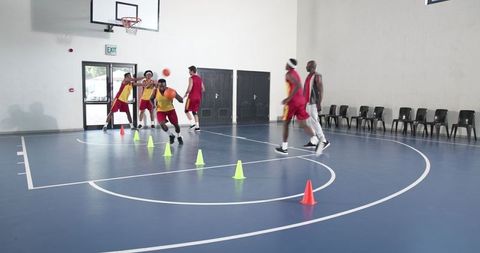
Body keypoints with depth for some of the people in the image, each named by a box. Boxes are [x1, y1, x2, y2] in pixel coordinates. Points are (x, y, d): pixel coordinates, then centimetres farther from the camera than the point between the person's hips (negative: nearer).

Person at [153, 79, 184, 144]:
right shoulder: (156, 91, -18)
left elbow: (181, 101, -25)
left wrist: (175, 95, -43)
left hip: (170, 109, 0)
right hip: (160, 110, 0)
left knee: (176, 124, 4)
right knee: (162, 124, -22)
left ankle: (179, 137, 35)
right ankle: (171, 135, 6)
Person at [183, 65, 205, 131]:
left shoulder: (191, 78, -10)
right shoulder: (200, 78, 12)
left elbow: (189, 88, -19)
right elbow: (203, 89, 11)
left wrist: (186, 94, -3)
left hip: (192, 97, -7)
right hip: (198, 97, 7)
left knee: (187, 110, 6)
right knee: (195, 112, 14)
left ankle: (192, 123, -8)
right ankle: (197, 126, 7)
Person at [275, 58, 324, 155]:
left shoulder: (289, 74, -8)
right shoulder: (296, 73, 20)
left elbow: (297, 86, -23)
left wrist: (288, 99, -22)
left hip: (293, 101, -7)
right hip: (301, 100, 7)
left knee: (286, 123, 7)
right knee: (303, 124, 1)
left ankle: (284, 148, 13)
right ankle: (316, 141, -20)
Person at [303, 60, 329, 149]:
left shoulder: (317, 76, -11)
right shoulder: (309, 76, 16)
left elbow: (321, 90, -17)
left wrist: (319, 103, -23)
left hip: (313, 103, -10)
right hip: (308, 102, 10)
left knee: (314, 121, -14)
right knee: (309, 122, 10)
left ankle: (324, 141, -10)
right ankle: (313, 141, 17)